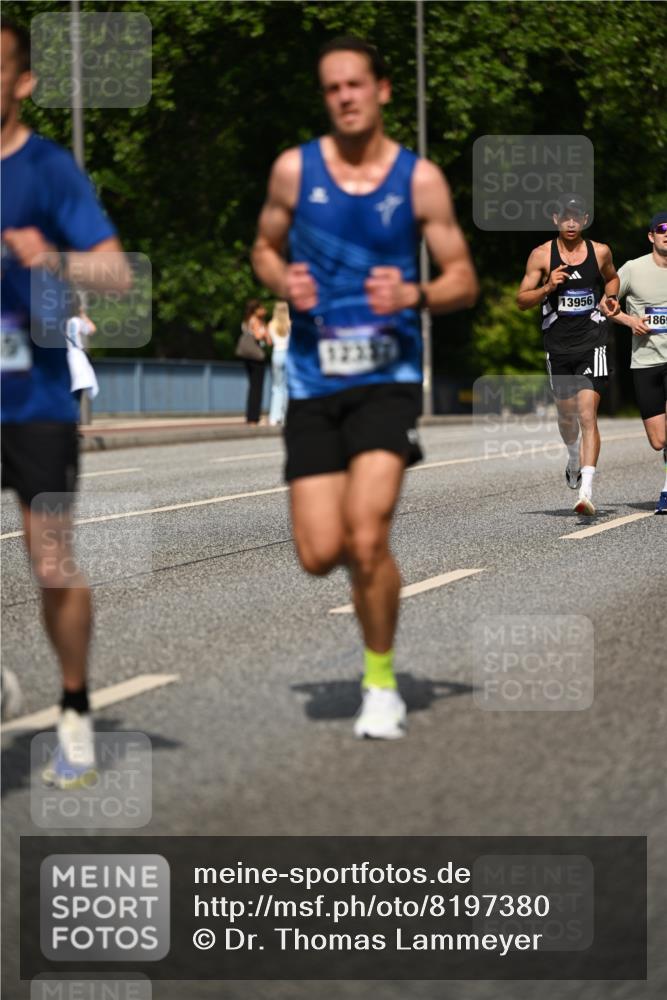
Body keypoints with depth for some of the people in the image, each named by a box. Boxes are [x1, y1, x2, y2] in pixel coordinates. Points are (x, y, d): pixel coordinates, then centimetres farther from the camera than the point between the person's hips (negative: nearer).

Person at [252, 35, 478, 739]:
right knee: (320, 555, -4)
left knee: (366, 535, -18)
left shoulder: (419, 179, 0)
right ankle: (372, 551, 35)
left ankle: (381, 684, 2)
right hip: (313, 382, 2)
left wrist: (414, 295, -16)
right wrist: (283, 283, -4)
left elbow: (463, 280, 5)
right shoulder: (294, 170, 4)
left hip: (387, 378, -2)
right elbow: (264, 247, 18)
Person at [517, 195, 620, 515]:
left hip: (592, 344, -1)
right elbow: (522, 300, 0)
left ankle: (586, 491, -21)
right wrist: (547, 288, -18)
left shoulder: (600, 252, 3)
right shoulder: (542, 255, -1)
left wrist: (609, 299, 4)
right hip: (558, 345, 1)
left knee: (587, 414, -14)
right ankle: (574, 458, 49)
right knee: (566, 414, 15)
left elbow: (612, 277, 24)